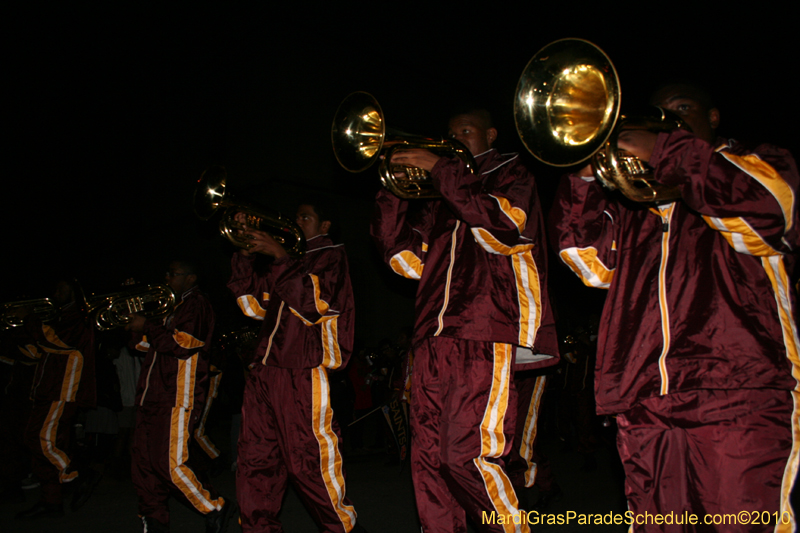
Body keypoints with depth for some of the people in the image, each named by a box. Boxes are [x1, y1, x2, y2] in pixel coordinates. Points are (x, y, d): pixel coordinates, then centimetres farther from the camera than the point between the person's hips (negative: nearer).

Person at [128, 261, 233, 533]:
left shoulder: (196, 303, -5)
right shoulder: (173, 306, 24)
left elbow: (182, 344, -19)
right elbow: (149, 345, 25)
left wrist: (147, 327, -11)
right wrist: (139, 329, 6)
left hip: (177, 398, -9)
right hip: (153, 397, 9)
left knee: (170, 464, -12)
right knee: (144, 462, 7)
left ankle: (216, 509, 4)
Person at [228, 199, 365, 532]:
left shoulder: (331, 256, 6)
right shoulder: (292, 260, 26)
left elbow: (314, 300, -12)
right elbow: (255, 306, 20)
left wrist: (280, 258, -11)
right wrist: (245, 254, 13)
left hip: (302, 371, -7)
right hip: (264, 372, 7)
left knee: (308, 463, -5)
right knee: (256, 463, 5)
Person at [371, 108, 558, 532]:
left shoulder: (511, 175, 13)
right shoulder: (441, 202, 27)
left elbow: (503, 227, -10)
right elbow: (409, 261, 17)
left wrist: (441, 169, -9)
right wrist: (392, 193, 9)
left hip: (486, 335, -6)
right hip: (434, 338, 6)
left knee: (466, 454, -14)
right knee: (427, 458, 2)